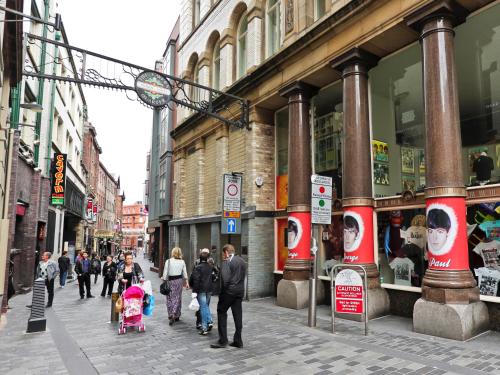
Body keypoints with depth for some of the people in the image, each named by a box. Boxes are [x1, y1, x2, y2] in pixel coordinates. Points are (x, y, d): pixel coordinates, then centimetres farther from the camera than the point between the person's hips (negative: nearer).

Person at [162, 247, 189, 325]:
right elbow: (185, 273, 4)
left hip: (171, 281, -2)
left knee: (170, 298, 5)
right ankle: (176, 316, 14)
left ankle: (171, 316, -7)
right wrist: (186, 282, 11)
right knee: (177, 298, 11)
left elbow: (165, 273, -8)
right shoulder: (182, 262, 0)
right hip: (179, 280, 2)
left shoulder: (168, 261, -8)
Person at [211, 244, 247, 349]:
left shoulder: (227, 262, -13)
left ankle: (223, 340, 8)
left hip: (229, 291, -7)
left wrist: (223, 289, -7)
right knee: (238, 315, 11)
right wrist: (239, 287, 9)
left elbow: (225, 278, -19)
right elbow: (243, 276, 10)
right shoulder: (242, 261, 11)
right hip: (240, 291, 7)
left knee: (221, 312, 6)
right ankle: (238, 341, 16)